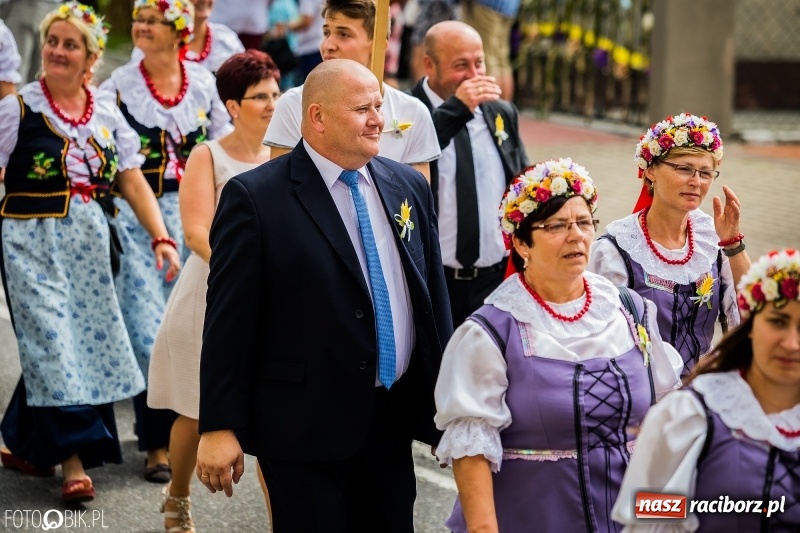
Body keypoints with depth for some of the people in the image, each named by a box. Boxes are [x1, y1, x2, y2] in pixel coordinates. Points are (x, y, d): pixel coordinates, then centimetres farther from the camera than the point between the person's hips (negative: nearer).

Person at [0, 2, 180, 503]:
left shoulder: (107, 111, 6)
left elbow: (133, 180, 6)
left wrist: (162, 238, -1)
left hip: (90, 245, 4)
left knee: (88, 339, 8)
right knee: (54, 343, -6)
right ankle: (73, 460, 0)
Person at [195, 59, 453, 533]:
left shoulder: (409, 187, 7)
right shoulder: (255, 198, -10)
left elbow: (434, 297, 13)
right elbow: (229, 322, -10)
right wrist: (220, 427, -11)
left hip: (393, 423, 6)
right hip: (305, 428, -5)